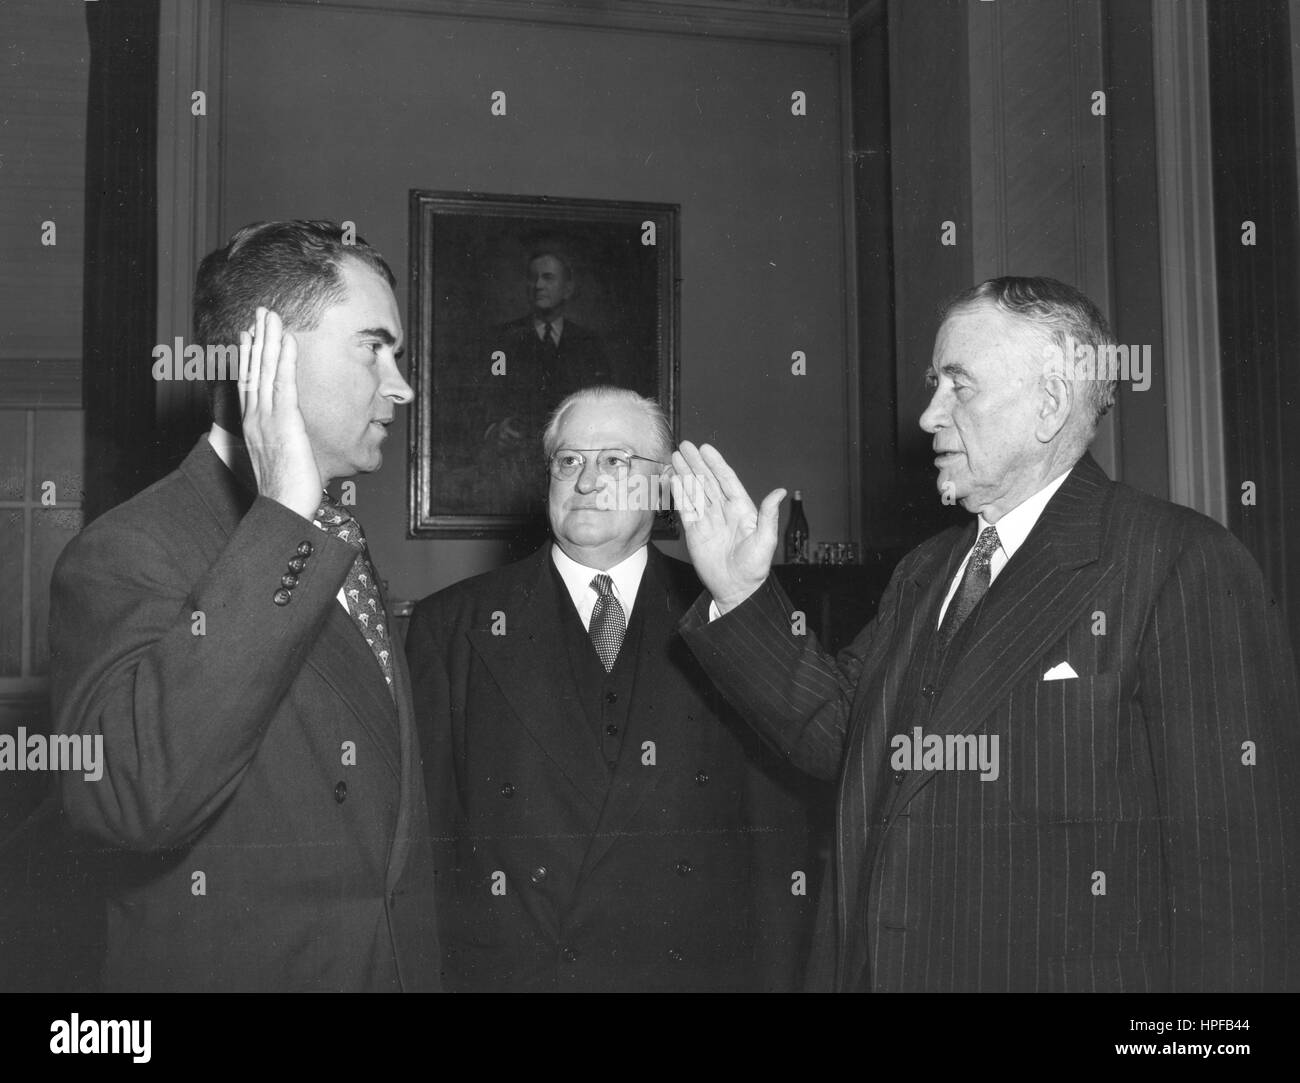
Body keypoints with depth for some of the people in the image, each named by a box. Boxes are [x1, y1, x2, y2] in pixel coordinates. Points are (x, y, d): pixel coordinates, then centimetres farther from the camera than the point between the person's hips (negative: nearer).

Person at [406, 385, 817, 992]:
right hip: (508, 970, 0)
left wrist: (775, 976, -4)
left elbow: (779, 837, 1)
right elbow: (425, 834, -2)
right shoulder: (449, 627, 0)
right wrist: (423, 970, -9)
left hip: (703, 967, 1)